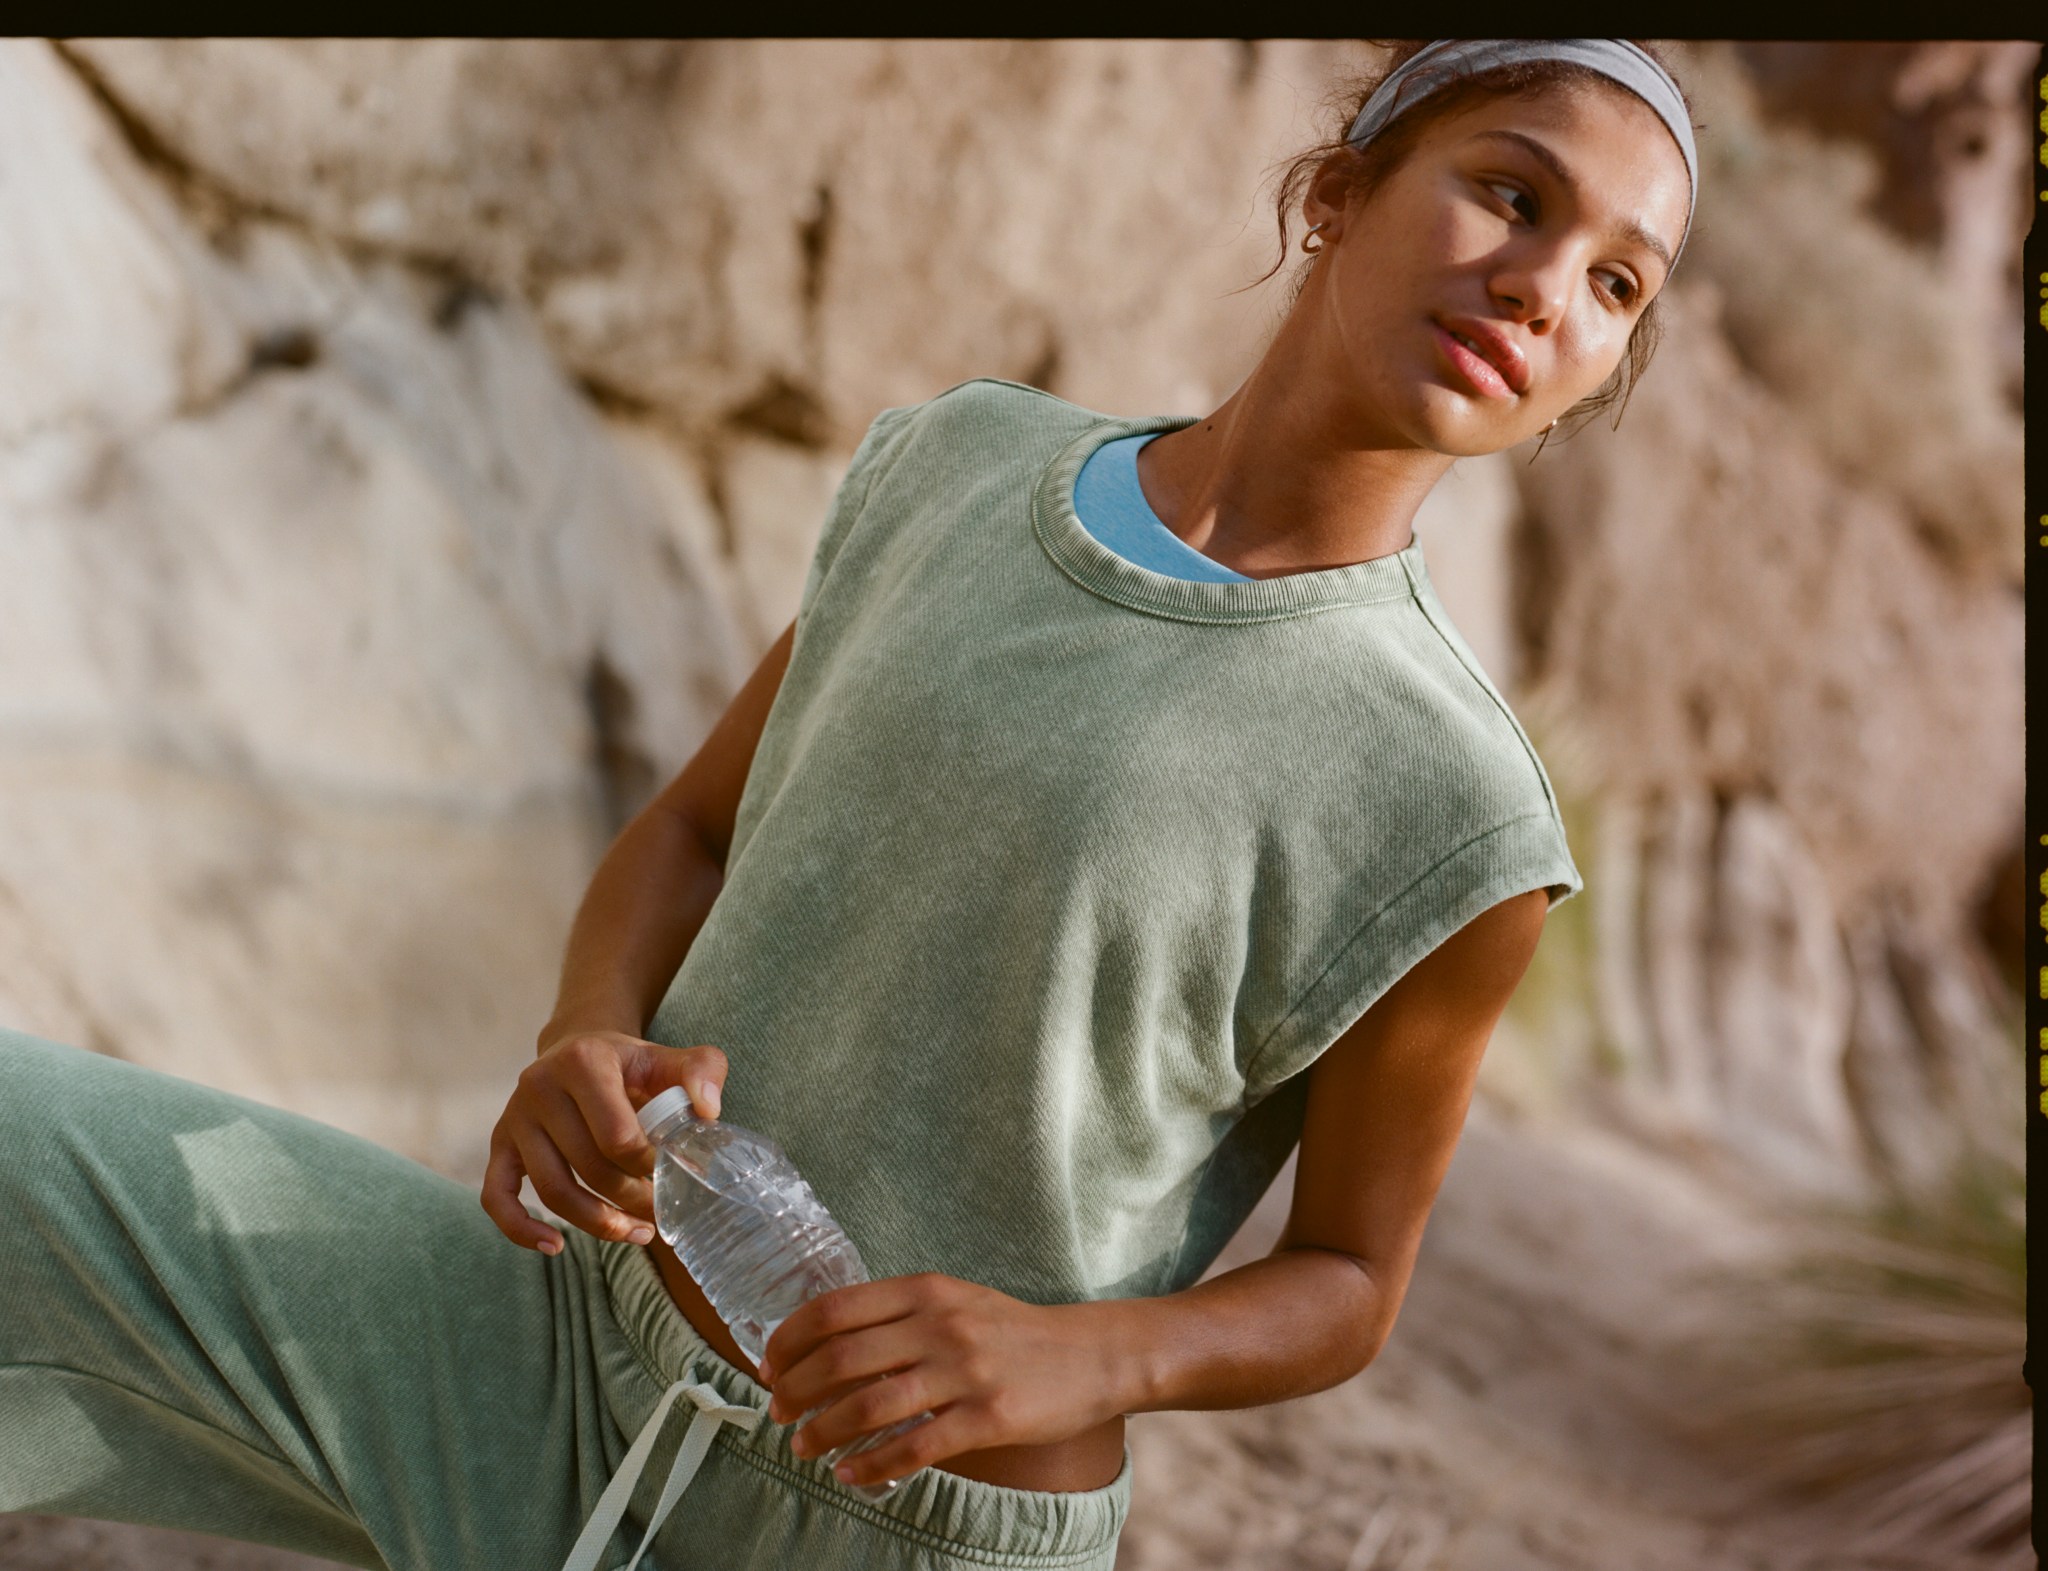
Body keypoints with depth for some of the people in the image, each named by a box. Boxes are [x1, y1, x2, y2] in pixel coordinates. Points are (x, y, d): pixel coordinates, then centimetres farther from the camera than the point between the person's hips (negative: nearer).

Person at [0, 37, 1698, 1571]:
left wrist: (1076, 1358, -22)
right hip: (548, 1334, 4)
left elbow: (1349, 1286, -2)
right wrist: (592, 1046, -12)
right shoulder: (961, 466, 0)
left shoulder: (1451, 818, -13)